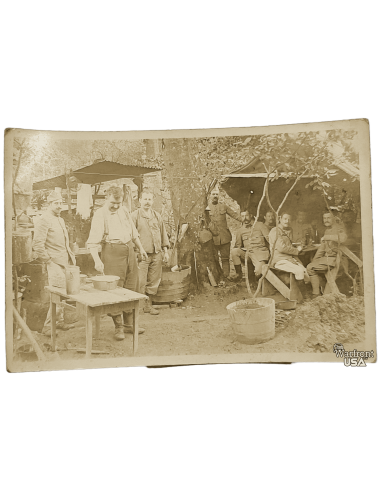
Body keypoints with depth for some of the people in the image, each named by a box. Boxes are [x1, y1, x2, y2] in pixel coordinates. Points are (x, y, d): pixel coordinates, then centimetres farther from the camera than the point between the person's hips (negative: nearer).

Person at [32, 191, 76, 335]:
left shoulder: (60, 220, 18)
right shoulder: (43, 220, -11)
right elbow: (37, 244, -18)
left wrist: (70, 256, 16)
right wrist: (48, 261, -15)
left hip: (65, 262, 9)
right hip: (54, 263, -9)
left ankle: (59, 321, 26)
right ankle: (48, 326, -2)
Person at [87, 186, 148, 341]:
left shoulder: (124, 210, 12)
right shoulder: (100, 214, -9)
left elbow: (133, 231, 25)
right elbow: (93, 241, -17)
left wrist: (140, 248, 26)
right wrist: (97, 260, -29)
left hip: (129, 249, 7)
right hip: (112, 251, -7)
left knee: (132, 289, 10)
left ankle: (129, 324, 23)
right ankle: (118, 327, 7)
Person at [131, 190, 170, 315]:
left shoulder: (157, 216, 13)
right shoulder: (134, 216, -2)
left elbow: (163, 233, 18)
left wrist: (165, 251, 14)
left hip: (157, 254, 5)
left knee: (153, 281, 9)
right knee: (140, 282, -7)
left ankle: (148, 305, 21)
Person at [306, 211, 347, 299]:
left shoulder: (338, 227, -10)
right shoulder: (327, 230, 19)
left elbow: (343, 238, -33)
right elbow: (322, 247, 23)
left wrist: (327, 237, -26)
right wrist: (314, 260, 16)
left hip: (334, 258, -9)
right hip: (327, 257, 9)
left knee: (310, 268, -16)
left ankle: (316, 294, -6)